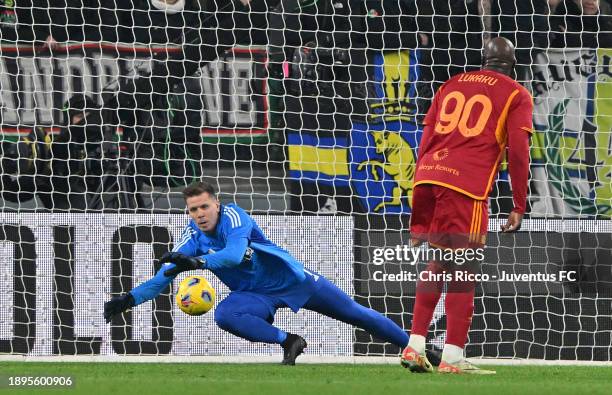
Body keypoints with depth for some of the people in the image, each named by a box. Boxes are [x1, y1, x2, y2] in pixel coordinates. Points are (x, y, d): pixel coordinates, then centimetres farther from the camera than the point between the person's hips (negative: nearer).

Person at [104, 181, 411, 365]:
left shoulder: (233, 215, -22)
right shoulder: (193, 236, -9)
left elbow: (235, 254, -39)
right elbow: (165, 275, -13)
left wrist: (196, 262, -52)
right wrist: (129, 300, -25)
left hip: (290, 278, -3)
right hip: (256, 295, 3)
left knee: (353, 313, 2)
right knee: (224, 315, -30)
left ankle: (410, 344, 19)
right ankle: (289, 342, -17)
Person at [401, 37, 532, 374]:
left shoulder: (453, 84, 22)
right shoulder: (516, 95, 8)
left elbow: (426, 141, 19)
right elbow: (517, 150, -2)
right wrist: (519, 206, 1)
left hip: (427, 178, 5)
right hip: (466, 186, -5)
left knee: (437, 265, 18)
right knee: (462, 270, -1)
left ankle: (415, 347, 12)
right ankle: (452, 357, -4)